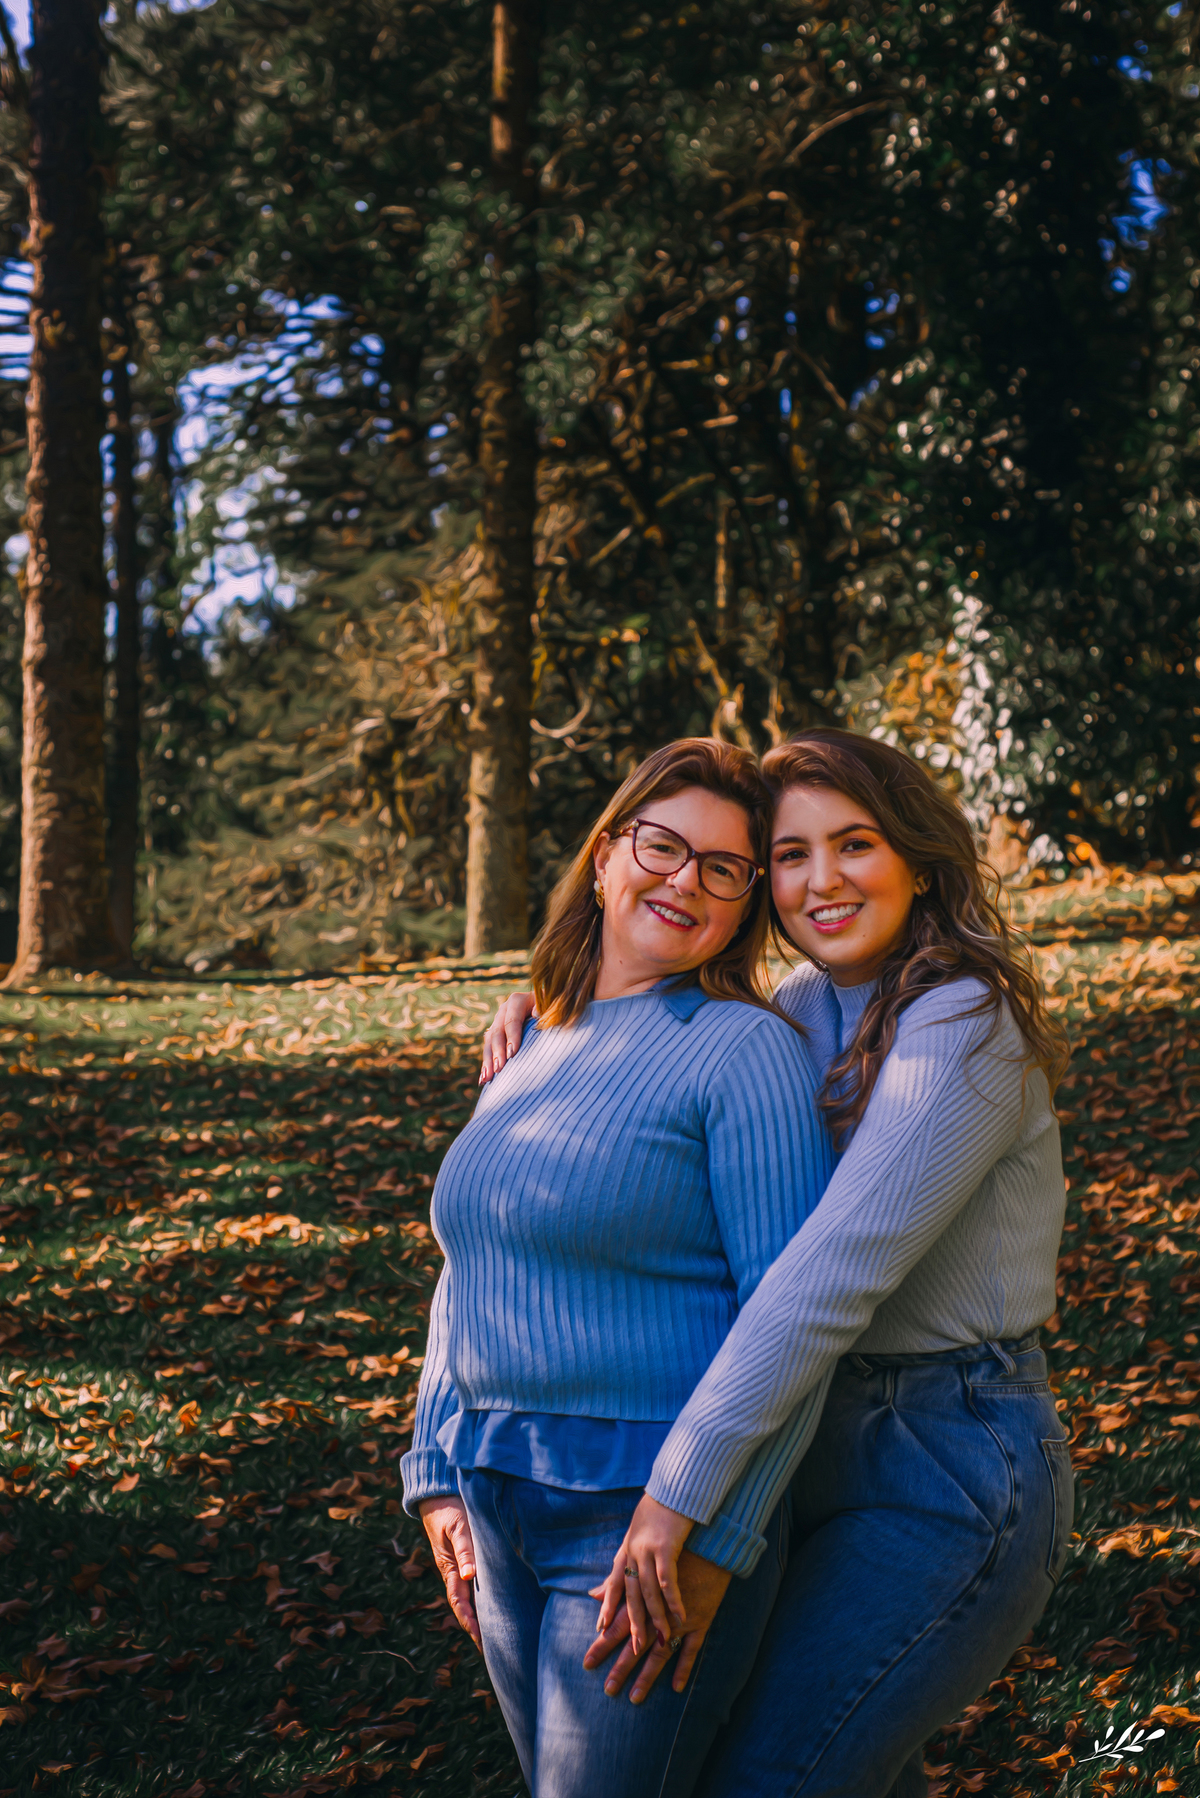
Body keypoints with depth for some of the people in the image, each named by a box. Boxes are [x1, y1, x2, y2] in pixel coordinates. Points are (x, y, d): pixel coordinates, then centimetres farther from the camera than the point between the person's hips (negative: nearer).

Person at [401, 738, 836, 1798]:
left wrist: (715, 1540, -18)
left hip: (662, 1518, -7)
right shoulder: (536, 1052, 10)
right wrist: (440, 1474, 10)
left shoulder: (744, 1051, -11)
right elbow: (470, 1274, 17)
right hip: (504, 1510, 7)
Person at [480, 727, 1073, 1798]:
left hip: (948, 1481, -8)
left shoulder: (962, 1026, -19)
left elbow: (836, 1272, -27)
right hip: (835, 1454, 9)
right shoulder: (811, 1007, 7)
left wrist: (677, 1493, -30)